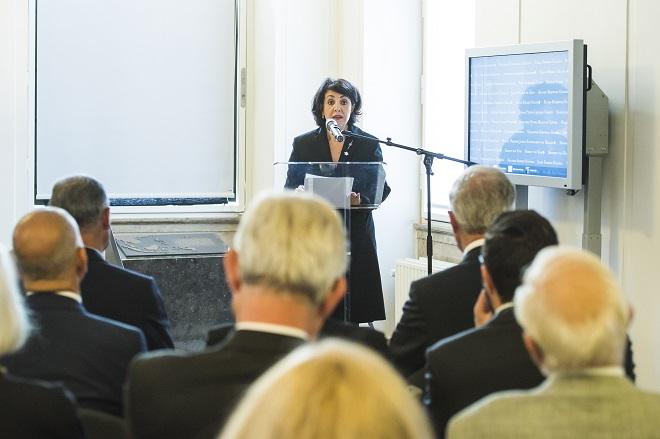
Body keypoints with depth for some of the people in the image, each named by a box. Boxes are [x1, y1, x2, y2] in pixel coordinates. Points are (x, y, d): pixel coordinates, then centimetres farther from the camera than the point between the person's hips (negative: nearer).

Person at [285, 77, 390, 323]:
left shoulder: (369, 144, 8)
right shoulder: (303, 144, 10)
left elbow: (382, 188, 3)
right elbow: (290, 188, 7)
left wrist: (361, 198, -18)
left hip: (355, 237, 0)